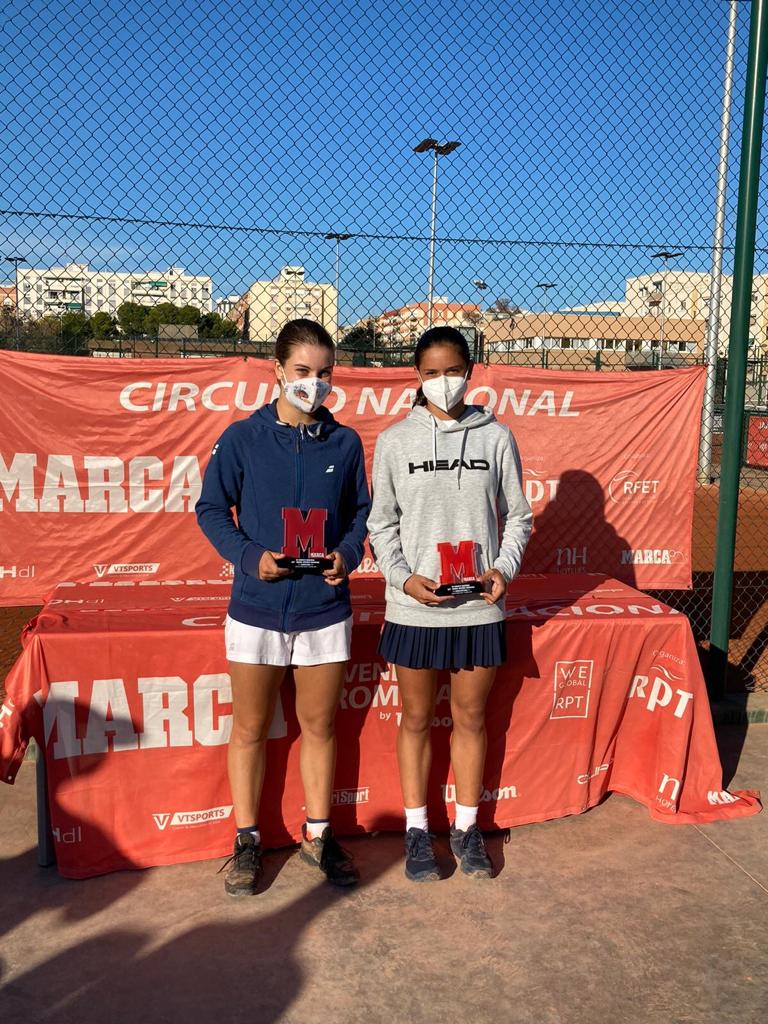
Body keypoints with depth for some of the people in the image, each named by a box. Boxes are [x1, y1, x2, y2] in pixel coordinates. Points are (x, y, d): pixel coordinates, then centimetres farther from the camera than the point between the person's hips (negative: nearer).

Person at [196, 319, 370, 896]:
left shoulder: (345, 443, 2)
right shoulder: (243, 438, -4)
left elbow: (361, 513, 9)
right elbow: (211, 509, 0)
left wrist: (348, 553, -11)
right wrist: (250, 557, -15)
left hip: (325, 608, 2)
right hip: (257, 606, -1)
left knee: (320, 725, 14)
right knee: (251, 728, 11)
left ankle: (318, 833, 32)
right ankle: (247, 839, 28)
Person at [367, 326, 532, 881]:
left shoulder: (496, 436, 1)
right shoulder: (395, 440, 0)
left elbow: (518, 516, 7)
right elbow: (381, 523, 3)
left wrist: (505, 569, -9)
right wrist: (402, 577, -11)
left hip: (479, 607, 1)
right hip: (414, 607, 0)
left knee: (471, 718, 13)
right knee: (417, 719, 12)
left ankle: (467, 827, 30)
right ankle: (417, 829, 28)